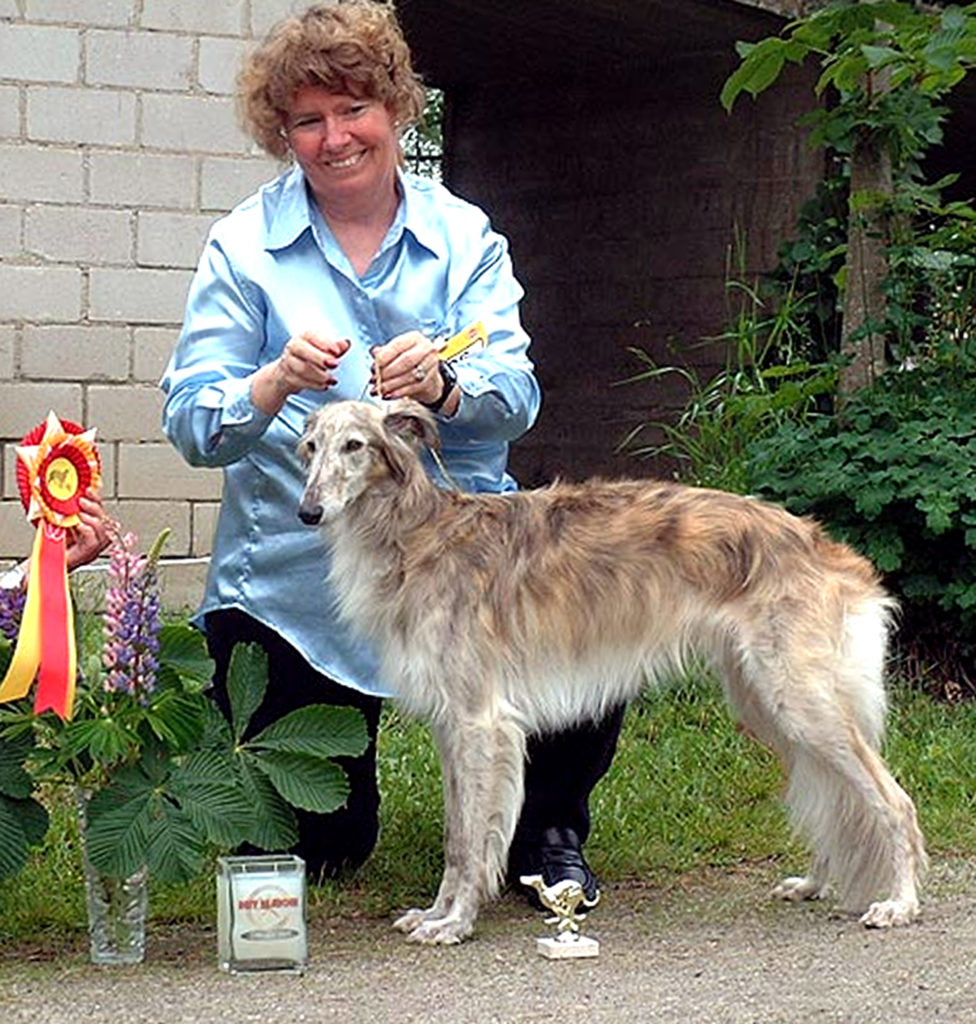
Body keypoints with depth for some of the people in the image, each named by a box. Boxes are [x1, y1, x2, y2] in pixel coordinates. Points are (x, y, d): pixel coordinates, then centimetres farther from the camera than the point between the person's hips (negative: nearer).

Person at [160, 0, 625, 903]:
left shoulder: (464, 236, 4)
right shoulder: (246, 245, -1)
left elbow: (515, 393, -8)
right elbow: (191, 423, -10)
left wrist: (440, 384, -31)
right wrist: (277, 382, -31)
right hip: (295, 568, -1)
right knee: (309, 850, 2)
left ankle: (548, 831, 5)